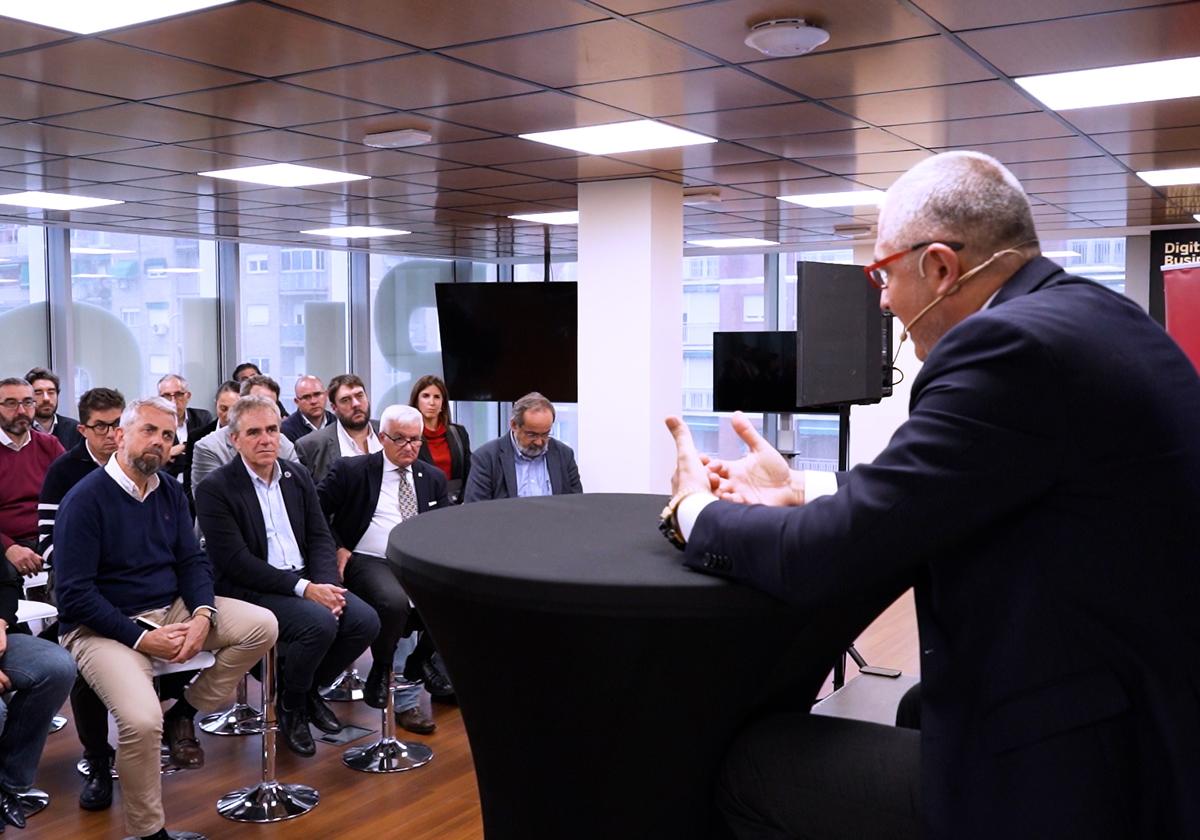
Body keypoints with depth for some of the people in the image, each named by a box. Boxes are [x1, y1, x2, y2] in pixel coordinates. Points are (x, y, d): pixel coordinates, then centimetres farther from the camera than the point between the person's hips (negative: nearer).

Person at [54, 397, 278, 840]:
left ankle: (185, 712, 3)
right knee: (142, 721, -29)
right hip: (105, 625, -6)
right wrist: (142, 637, -20)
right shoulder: (85, 499, -14)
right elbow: (74, 594, -17)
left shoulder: (170, 492, 6)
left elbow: (192, 561, 6)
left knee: (262, 626, -11)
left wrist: (203, 614, -15)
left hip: (171, 608, 7)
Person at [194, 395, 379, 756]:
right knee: (319, 622, -30)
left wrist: (325, 584, -11)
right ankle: (290, 704, 0)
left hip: (308, 580, 6)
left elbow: (320, 537, 9)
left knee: (365, 620, -16)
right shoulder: (215, 489, -9)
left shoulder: (297, 475, 10)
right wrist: (303, 588, -22)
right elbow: (236, 563, -16)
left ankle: (309, 687, 11)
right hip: (250, 590, -6)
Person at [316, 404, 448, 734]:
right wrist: (337, 549, -7)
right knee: (395, 602, -36)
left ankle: (421, 661, 6)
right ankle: (382, 677, -9)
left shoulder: (433, 478, 13)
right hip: (367, 562, -5)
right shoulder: (351, 470, 0)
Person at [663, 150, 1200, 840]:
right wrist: (802, 493, 13)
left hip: (1064, 769, -10)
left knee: (748, 763, -1)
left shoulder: (1011, 344, -23)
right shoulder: (1100, 317, 6)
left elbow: (821, 558, -21)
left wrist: (698, 510, -2)